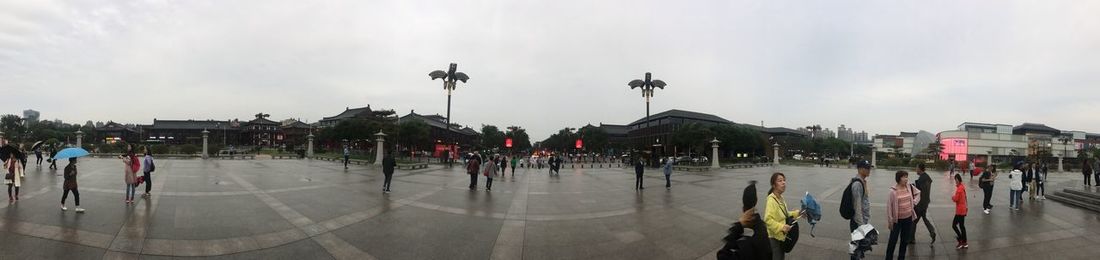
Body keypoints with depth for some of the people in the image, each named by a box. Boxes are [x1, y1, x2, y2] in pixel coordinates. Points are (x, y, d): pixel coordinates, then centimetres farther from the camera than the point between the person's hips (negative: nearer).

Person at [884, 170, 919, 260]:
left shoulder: (909, 187, -3)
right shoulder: (893, 191, -18)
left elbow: (918, 193, 20)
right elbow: (889, 206, -14)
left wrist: (914, 201, 4)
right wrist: (890, 221, -12)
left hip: (908, 218, 5)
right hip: (897, 219, -5)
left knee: (905, 240, 15)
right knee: (893, 240, 1)